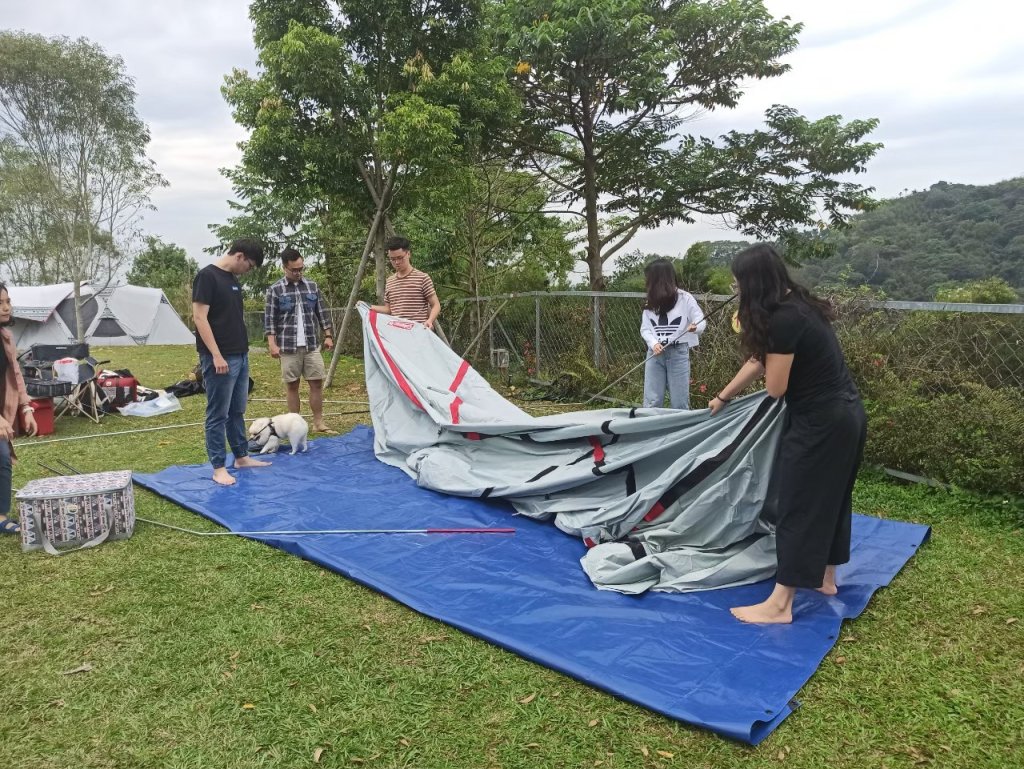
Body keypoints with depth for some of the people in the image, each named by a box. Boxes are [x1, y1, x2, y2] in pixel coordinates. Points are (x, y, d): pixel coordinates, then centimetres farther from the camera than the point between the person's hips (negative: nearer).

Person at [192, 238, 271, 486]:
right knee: (218, 415, -1)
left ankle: (242, 457, 26)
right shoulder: (207, 276, -11)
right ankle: (218, 468, 5)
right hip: (220, 359, -9)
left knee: (237, 412, 16)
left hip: (241, 356, 9)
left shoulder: (233, 280, 15)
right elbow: (199, 317, -16)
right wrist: (216, 356, -20)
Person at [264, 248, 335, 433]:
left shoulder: (312, 286, 7)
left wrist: (328, 335, 6)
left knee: (317, 383, 2)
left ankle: (318, 423, 11)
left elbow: (322, 313, 12)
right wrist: (272, 344, -10)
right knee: (292, 385, 6)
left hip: (311, 345, 3)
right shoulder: (275, 290, -2)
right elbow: (269, 319, -3)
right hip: (288, 346, -3)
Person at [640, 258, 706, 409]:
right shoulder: (650, 302, 7)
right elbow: (644, 328, 5)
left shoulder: (684, 298, -5)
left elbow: (701, 322, -4)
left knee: (679, 401, 5)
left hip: (678, 352, -4)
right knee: (652, 400, 6)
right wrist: (654, 344, -14)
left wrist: (695, 327, -27)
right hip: (655, 353, 4)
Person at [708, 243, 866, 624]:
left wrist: (772, 359, -2)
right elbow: (758, 361, 19)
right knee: (830, 497, 20)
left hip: (821, 422, -10)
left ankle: (779, 605, 6)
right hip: (844, 414, 10)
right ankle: (825, 577, 37)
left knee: (799, 506, -3)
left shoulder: (783, 320, -23)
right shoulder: (796, 305, 8)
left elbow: (775, 387, -17)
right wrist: (722, 398, 27)